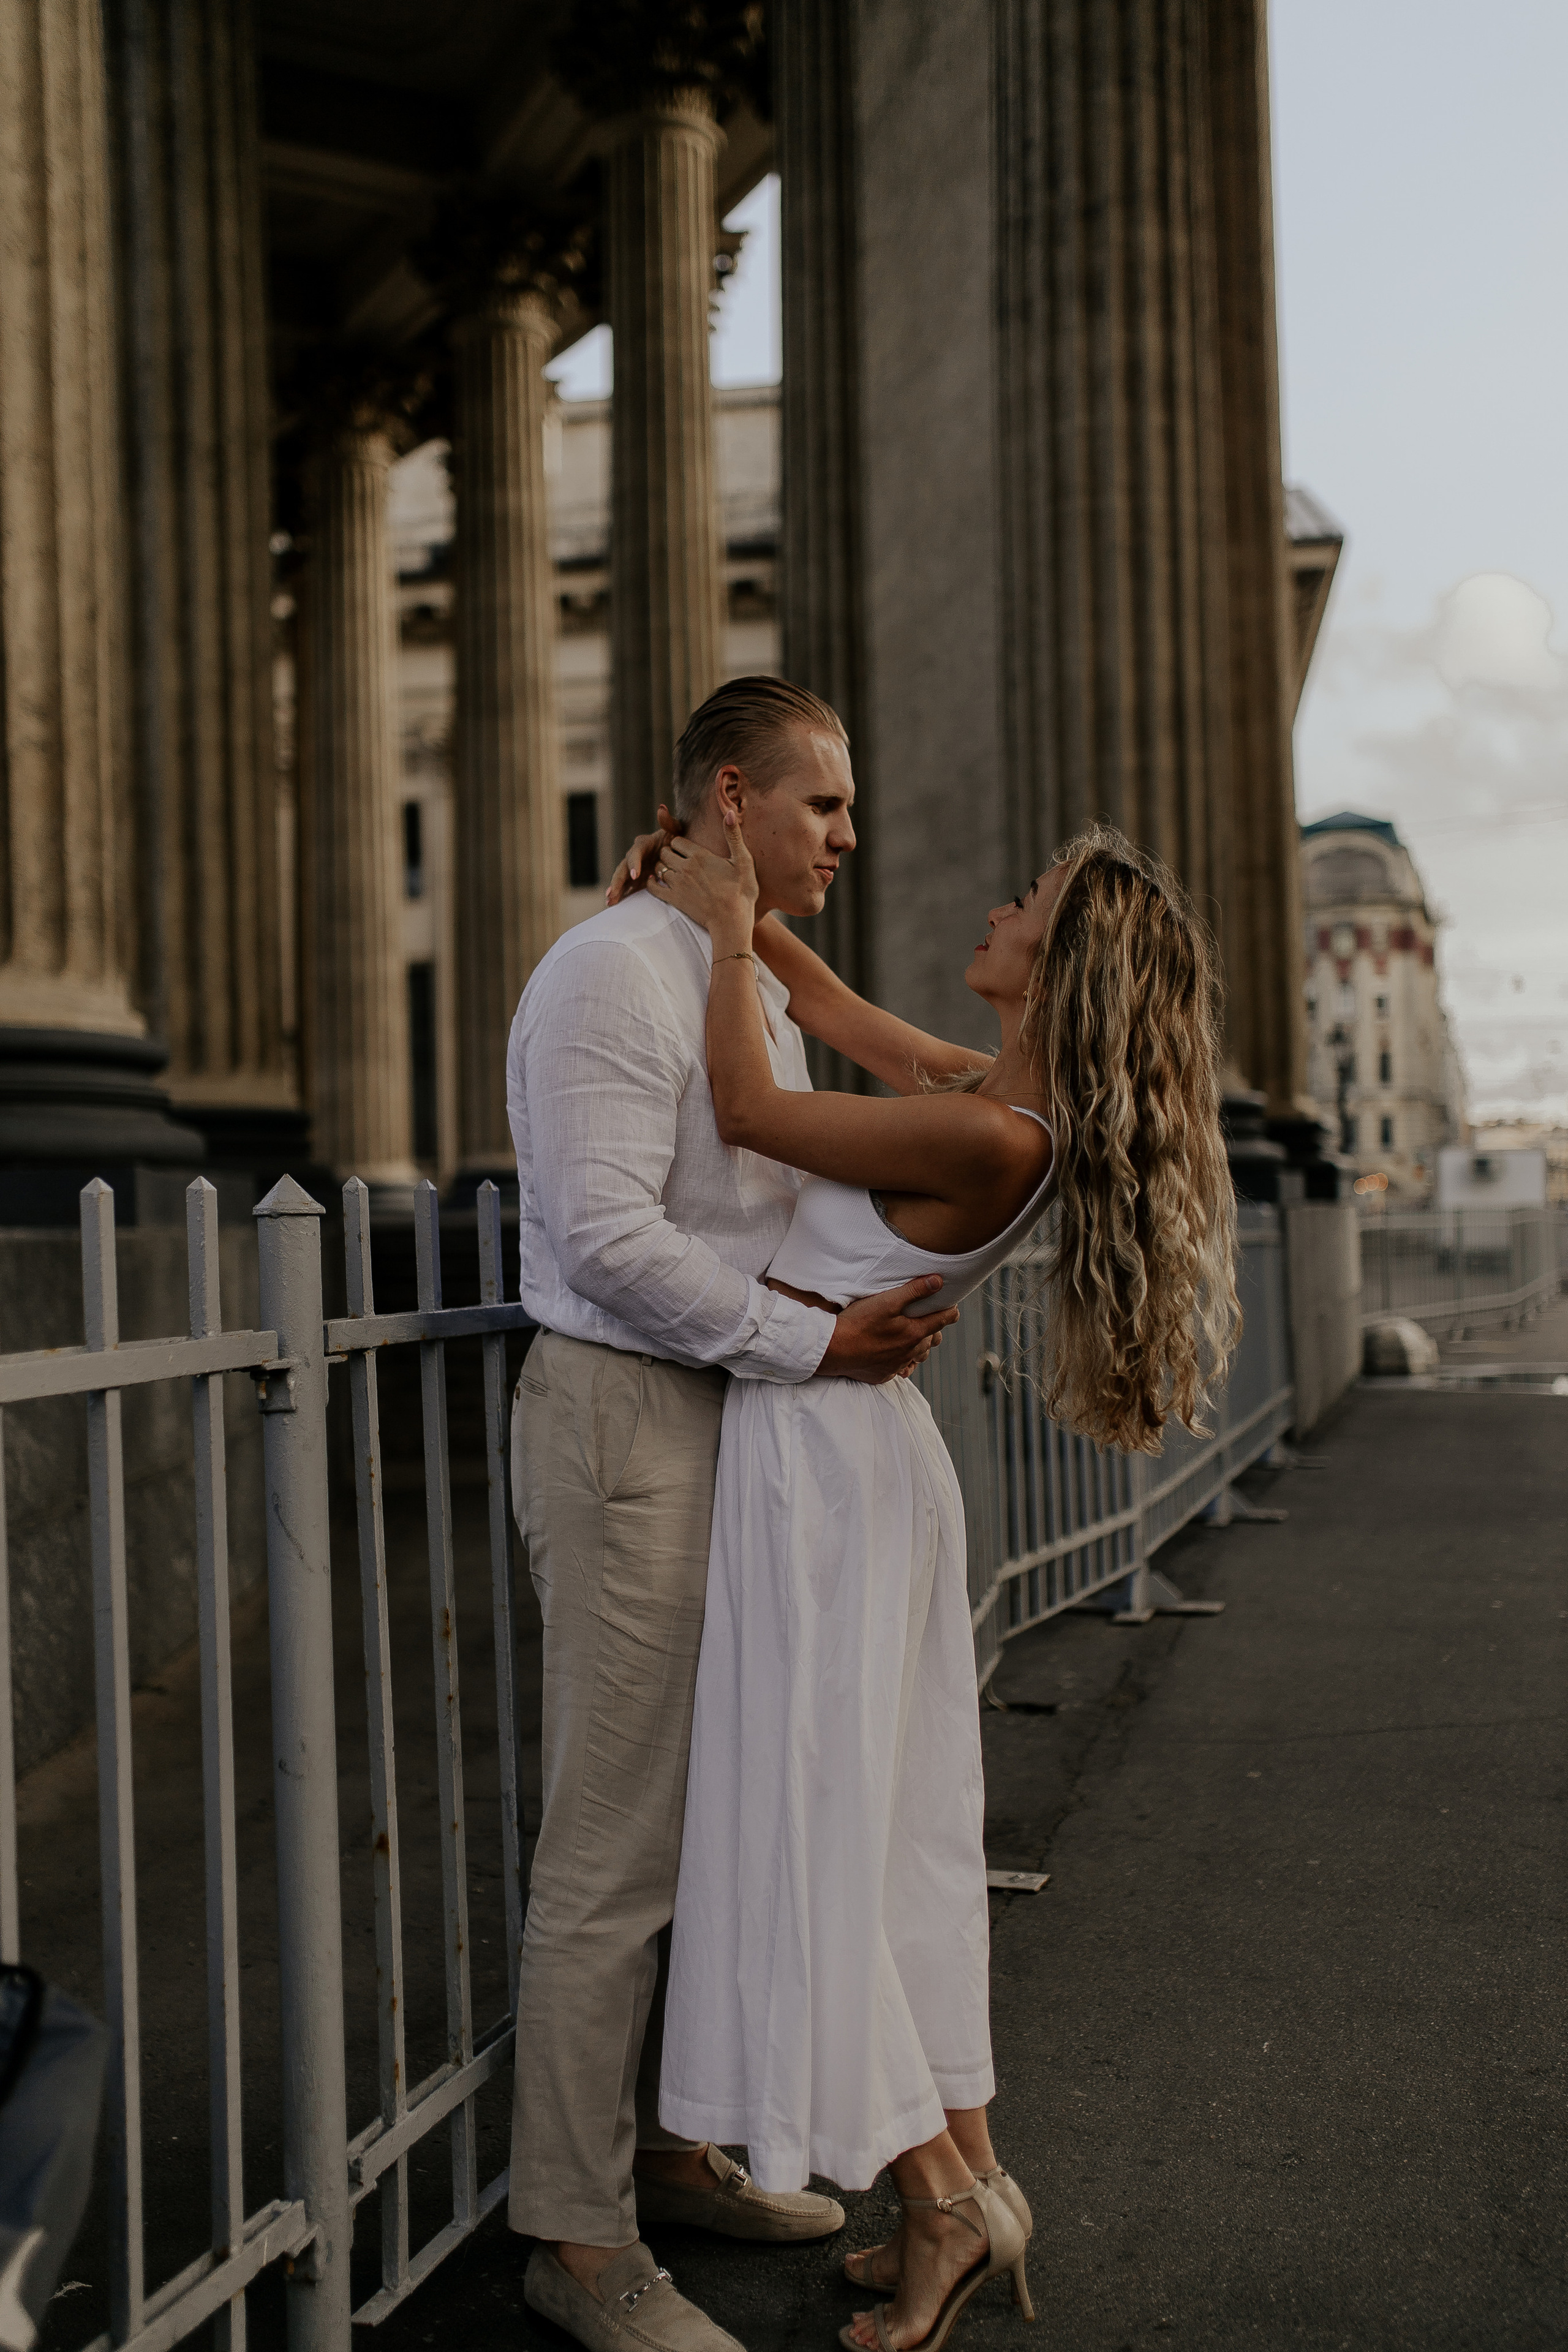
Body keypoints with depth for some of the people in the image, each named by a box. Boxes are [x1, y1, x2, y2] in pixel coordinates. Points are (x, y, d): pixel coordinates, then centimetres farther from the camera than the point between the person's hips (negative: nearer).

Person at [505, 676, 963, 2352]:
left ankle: (678, 2148, 30)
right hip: (627, 1419, -10)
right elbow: (609, 1239, -21)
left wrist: (883, 1308, 6)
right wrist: (812, 1340, -18)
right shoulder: (614, 973, -13)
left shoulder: (766, 992, 18)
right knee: (618, 1842, -4)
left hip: (743, 1420, 10)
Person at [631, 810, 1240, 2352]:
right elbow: (842, 1018, 19)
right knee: (898, 1824, 13)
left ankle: (943, 2201, 8)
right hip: (865, 1452, 9)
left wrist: (724, 931, -7)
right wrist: (740, 905, 13)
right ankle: (968, 2175, 21)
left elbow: (748, 1112, -17)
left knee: (808, 1825, -1)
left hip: (816, 1454, -9)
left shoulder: (991, 1139, -23)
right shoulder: (999, 1093, 4)